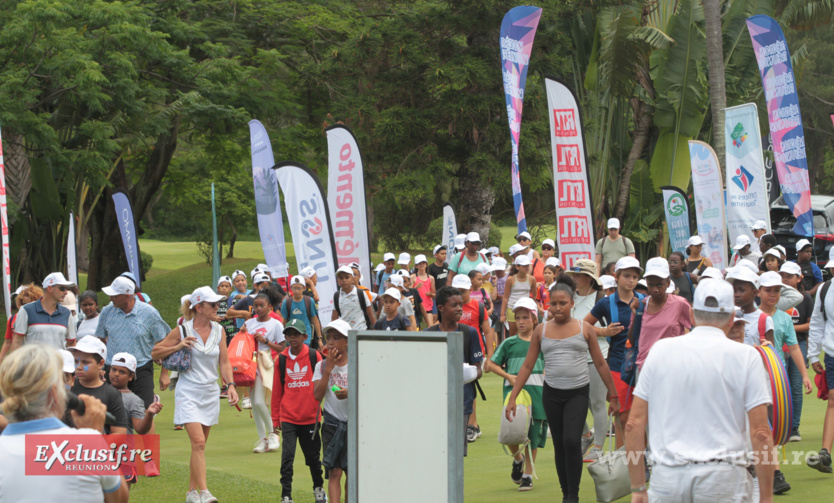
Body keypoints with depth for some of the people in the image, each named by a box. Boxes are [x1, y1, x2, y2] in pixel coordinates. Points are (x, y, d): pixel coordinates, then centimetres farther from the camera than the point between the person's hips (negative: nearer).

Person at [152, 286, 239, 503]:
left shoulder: (218, 330, 6)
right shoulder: (182, 331, -6)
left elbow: (224, 362, 9)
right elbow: (155, 353, 0)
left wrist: (230, 384, -5)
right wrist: (178, 346, -15)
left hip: (210, 393, 5)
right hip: (188, 392, -5)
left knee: (199, 444, 11)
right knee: (198, 442, -17)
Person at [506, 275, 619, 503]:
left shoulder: (585, 328, 2)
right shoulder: (541, 330, 6)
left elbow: (600, 364, 8)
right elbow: (527, 366, 8)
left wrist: (613, 395, 8)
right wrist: (512, 398, 2)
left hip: (578, 393, -2)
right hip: (552, 393, 3)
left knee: (571, 441, -18)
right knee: (559, 446, 8)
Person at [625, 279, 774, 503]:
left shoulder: (660, 350, 7)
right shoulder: (746, 357, 0)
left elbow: (634, 424, 6)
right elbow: (761, 434, -5)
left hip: (666, 478, 2)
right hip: (723, 478, -2)